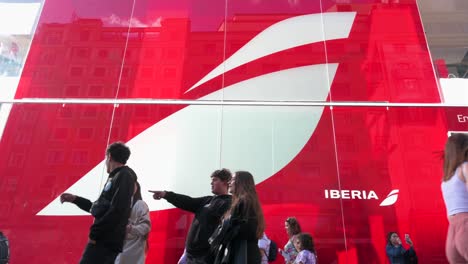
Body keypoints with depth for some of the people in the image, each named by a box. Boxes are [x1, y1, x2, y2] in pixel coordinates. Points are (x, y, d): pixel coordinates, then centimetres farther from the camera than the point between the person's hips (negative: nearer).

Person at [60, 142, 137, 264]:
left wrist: (95, 233, -15)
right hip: (104, 240, 9)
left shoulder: (124, 176, -10)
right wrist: (75, 199, 31)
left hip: (106, 241, -9)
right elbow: (100, 208, 30)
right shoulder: (116, 177, 20)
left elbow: (117, 211, -22)